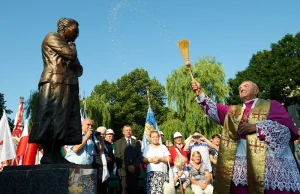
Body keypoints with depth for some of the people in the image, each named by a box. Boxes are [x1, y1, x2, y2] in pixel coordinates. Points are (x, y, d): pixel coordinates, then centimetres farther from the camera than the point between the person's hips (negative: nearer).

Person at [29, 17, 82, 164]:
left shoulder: (67, 46, 31)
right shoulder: (52, 37, 6)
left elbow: (79, 70, 25)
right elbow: (71, 54, -11)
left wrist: (74, 64, 3)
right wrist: (72, 46, 10)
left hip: (68, 87, 9)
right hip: (55, 84, -9)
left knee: (63, 120, 0)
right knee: (51, 119, -14)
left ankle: (55, 155, -1)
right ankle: (47, 155, -15)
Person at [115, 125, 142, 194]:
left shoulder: (137, 142, 15)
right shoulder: (118, 142, 7)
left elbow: (139, 157, 8)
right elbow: (118, 157, -2)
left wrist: (134, 166, -9)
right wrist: (127, 167, -11)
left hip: (135, 171, 3)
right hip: (124, 171, -2)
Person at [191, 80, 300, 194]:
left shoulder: (271, 105, 10)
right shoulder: (232, 111, 23)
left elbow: (285, 127, -3)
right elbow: (213, 110, 15)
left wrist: (256, 127, -10)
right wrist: (200, 93, 5)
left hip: (270, 161, -3)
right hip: (239, 162, 4)